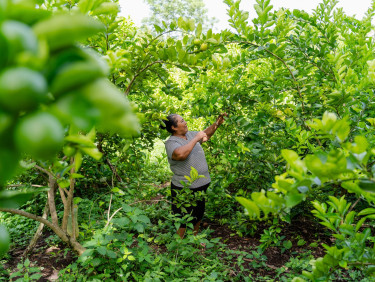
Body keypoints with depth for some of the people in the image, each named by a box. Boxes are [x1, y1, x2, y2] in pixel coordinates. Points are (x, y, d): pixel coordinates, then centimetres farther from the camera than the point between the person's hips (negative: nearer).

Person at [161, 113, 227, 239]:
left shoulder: (190, 134, 5)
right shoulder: (171, 142, -19)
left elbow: (206, 133, 22)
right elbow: (180, 154, -40)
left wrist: (217, 123, 7)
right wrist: (196, 139, -30)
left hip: (201, 185, 8)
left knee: (198, 215, 24)